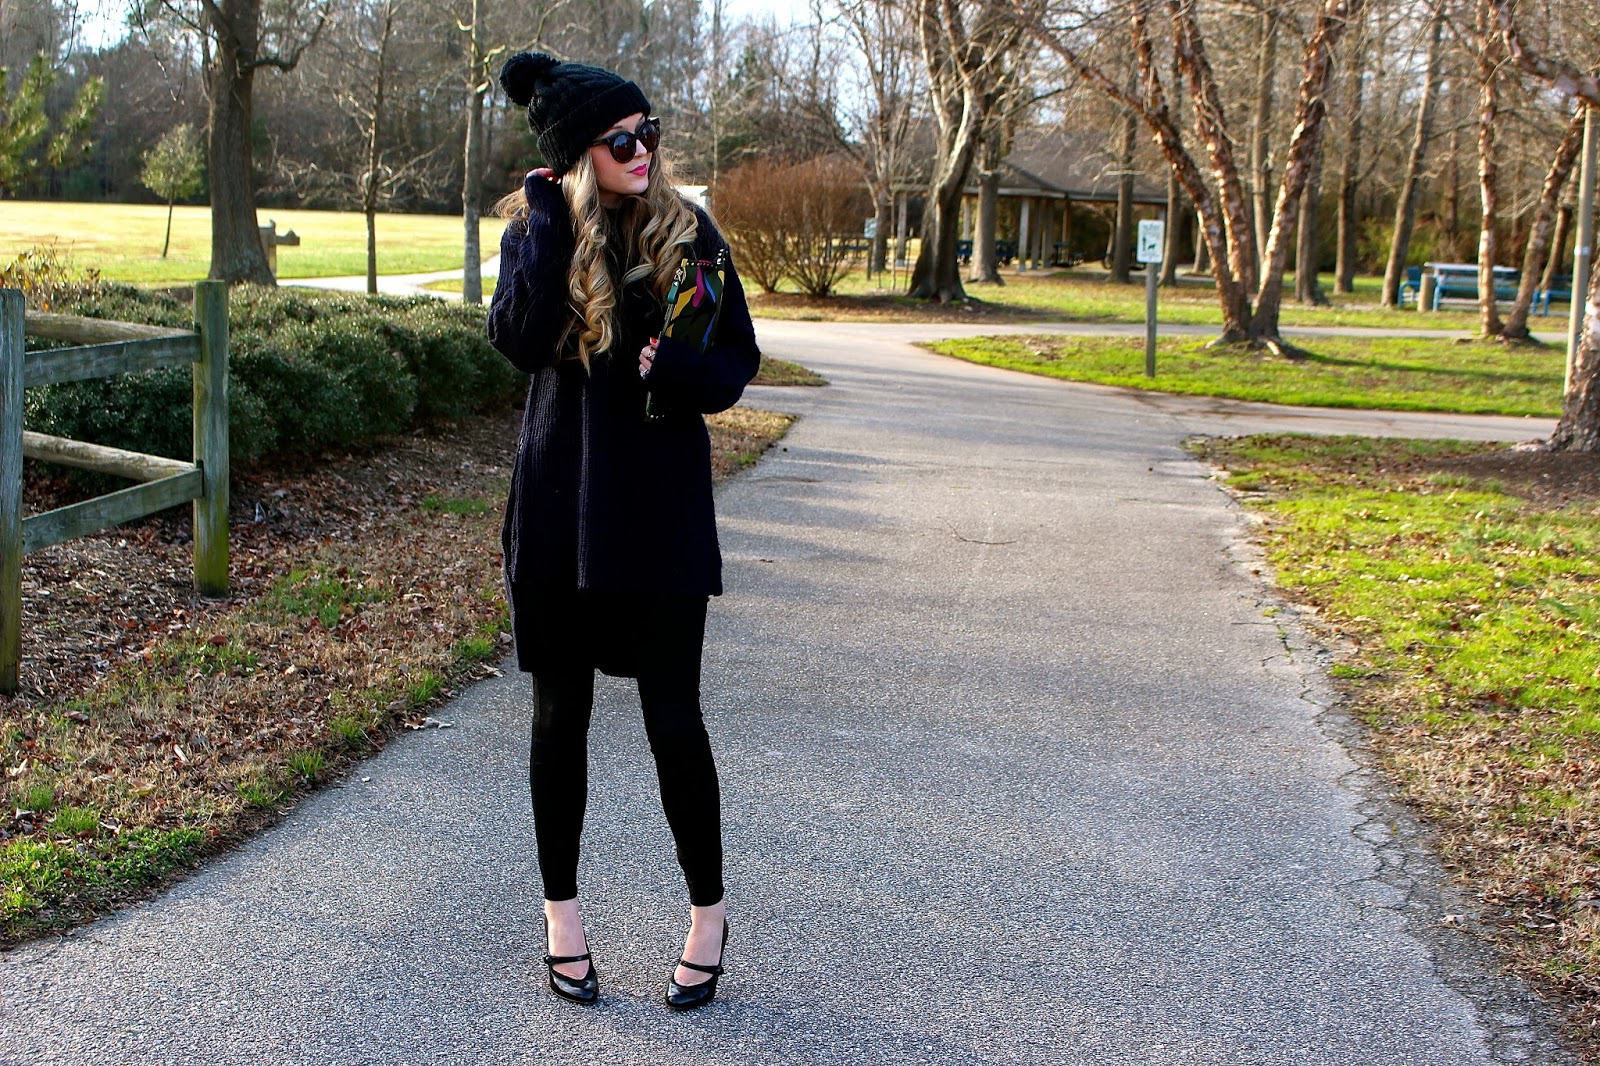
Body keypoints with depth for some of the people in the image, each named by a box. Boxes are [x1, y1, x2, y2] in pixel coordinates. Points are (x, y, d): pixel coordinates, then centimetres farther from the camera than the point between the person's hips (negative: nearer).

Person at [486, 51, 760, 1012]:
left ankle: (710, 911, 21)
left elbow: (738, 363, 1)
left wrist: (667, 366, -18)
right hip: (560, 508, 1)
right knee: (560, 715, 10)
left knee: (673, 717, 1)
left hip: (662, 509, -1)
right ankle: (563, 913, 27)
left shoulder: (688, 232, 0)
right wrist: (550, 221, -17)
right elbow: (520, 341, -18)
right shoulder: (538, 230, 1)